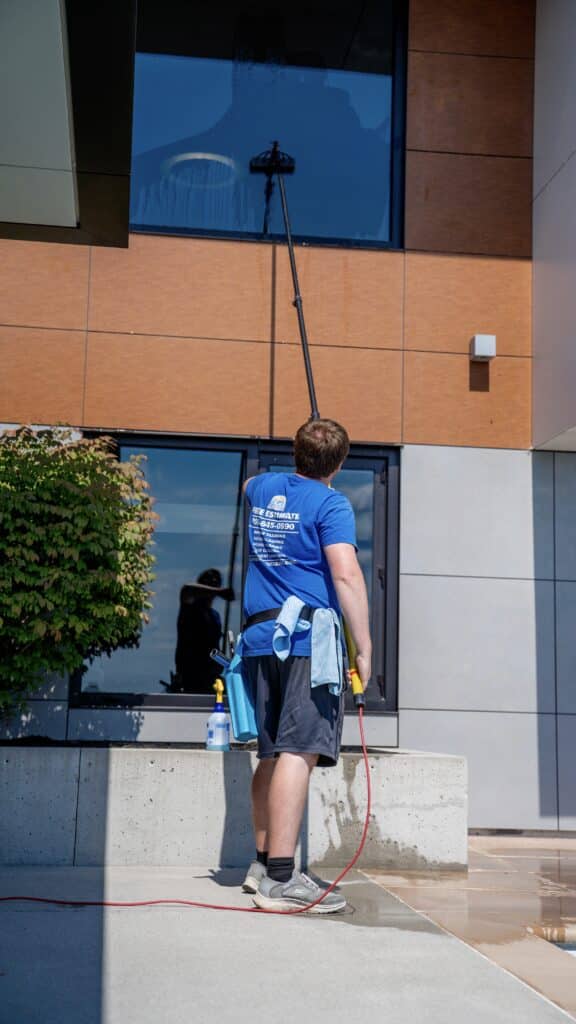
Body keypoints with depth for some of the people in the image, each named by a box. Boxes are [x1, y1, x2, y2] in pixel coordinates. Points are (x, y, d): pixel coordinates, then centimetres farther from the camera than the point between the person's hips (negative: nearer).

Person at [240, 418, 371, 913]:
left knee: (273, 753, 15)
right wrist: (364, 647, -13)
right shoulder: (331, 504, -5)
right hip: (308, 636, -8)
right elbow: (347, 575, -16)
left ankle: (264, 863, 22)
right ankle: (280, 879, -16)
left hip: (261, 637, 8)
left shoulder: (263, 487, 16)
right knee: (299, 752, -12)